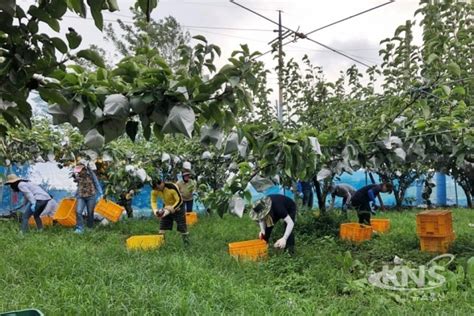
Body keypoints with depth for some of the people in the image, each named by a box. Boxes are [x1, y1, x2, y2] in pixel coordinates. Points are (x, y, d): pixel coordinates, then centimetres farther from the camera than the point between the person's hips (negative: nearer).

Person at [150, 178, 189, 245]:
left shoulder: (172, 188, -33)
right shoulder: (154, 191, -17)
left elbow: (179, 200, -27)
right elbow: (153, 201, -7)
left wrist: (171, 209, -35)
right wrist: (155, 210, -25)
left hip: (177, 206, -5)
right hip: (166, 207, 5)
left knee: (182, 227, -4)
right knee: (162, 227, -1)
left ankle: (186, 243, 9)